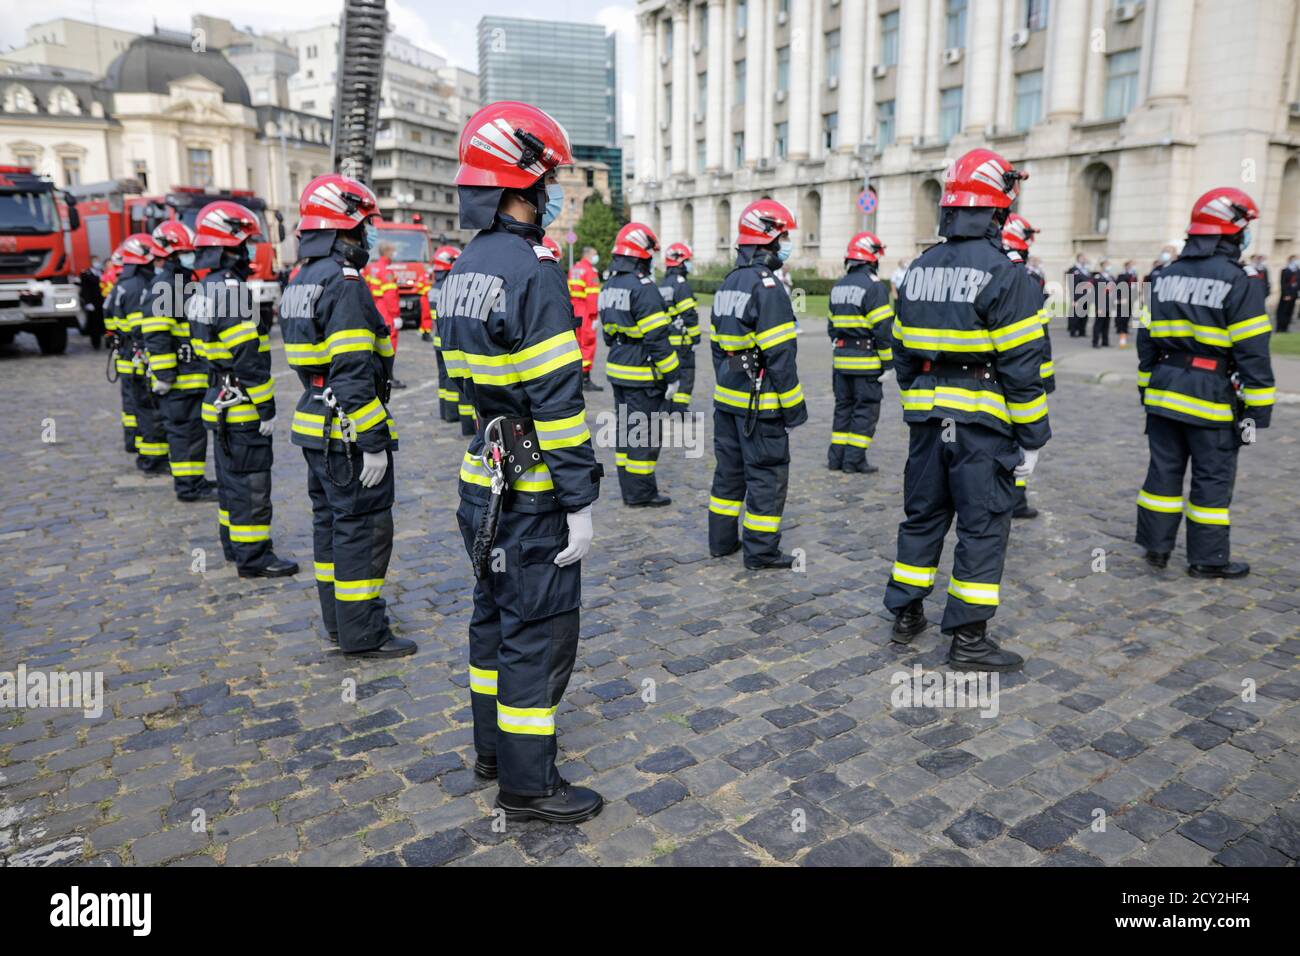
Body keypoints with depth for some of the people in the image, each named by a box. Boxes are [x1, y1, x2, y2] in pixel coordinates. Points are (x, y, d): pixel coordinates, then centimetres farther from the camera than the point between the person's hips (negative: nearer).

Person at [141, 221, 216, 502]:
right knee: (185, 428, -6)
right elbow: (156, 336, -20)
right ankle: (187, 486, -1)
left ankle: (193, 479, 24)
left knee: (194, 426, 15)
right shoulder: (163, 287, -13)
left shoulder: (183, 283, 19)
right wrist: (164, 375, -22)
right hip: (178, 377, -10)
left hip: (193, 375, 10)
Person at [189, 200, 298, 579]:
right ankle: (253, 557, 2)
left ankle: (234, 545, 28)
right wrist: (266, 408, -19)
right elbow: (248, 359, -22)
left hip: (220, 404, 10)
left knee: (231, 478, 17)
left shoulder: (204, 291, 13)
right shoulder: (231, 291, -19)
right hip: (243, 407, -10)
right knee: (251, 483, -4)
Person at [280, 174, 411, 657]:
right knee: (363, 528, -2)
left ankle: (339, 620, 28)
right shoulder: (345, 283, -18)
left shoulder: (300, 282, 13)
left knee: (330, 522, 16)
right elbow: (353, 374, -23)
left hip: (316, 426, 10)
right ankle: (363, 634, 6)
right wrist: (373, 442, -21)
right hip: (348, 432, -10)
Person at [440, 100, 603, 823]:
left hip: (485, 480, 9)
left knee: (496, 615, 19)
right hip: (532, 492, -9)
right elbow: (558, 401, -22)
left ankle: (494, 745, 35)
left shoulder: (464, 271, 11)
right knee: (539, 630, 1)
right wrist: (580, 502, -18)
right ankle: (527, 782, 14)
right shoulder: (532, 272, -18)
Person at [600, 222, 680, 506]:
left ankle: (629, 488, 24)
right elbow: (657, 338, -20)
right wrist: (672, 376, -15)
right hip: (642, 375, -9)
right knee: (644, 433, -1)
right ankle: (640, 493, 6)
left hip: (617, 372, 9)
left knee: (625, 427, 15)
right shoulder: (643, 288, -18)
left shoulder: (609, 286, 11)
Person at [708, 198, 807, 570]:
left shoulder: (728, 284, 11)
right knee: (767, 473, 1)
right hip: (760, 403, -9)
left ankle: (721, 540, 25)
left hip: (727, 398, 9)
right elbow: (780, 355, -20)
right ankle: (760, 550, 7)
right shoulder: (766, 286, -17)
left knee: (729, 468, 16)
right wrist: (794, 405, -14)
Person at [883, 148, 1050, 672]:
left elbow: (903, 351, 13)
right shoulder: (1005, 274, -12)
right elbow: (1022, 366, -14)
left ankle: (905, 614, 27)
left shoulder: (920, 269, 8)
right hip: (981, 421, -6)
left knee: (922, 515, 17)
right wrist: (1031, 438, -7)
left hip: (928, 417, 6)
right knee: (982, 527, 3)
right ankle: (967, 638, 9)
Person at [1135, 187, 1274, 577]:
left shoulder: (1165, 278, 7)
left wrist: (1147, 388, 20)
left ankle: (1156, 545, 19)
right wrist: (1257, 408, -7)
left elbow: (1146, 340, 12)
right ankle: (1207, 558, 13)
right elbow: (1252, 353, -12)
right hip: (1211, 397, -5)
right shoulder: (1240, 283, -12)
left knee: (1164, 470, 12)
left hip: (1164, 393, 6)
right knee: (1212, 479, 4)